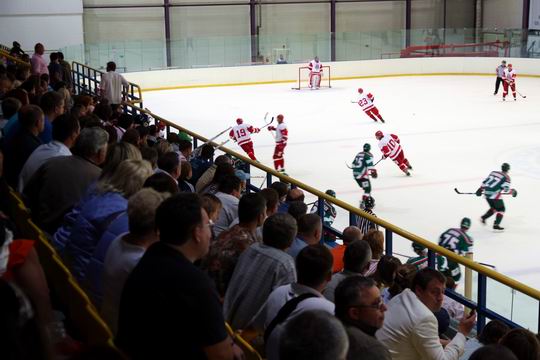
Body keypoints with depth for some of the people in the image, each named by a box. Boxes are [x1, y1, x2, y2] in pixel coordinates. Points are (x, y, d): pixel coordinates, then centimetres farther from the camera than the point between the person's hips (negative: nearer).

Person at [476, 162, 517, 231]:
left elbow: (485, 181, 14)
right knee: (501, 209, 6)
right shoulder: (506, 177, -4)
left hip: (486, 193, 7)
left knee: (494, 208, 25)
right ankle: (496, 225, -2)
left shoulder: (493, 172, 13)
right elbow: (506, 189, -10)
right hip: (495, 195, -7)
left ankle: (483, 218, 19)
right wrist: (512, 191, 8)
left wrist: (480, 189, 20)